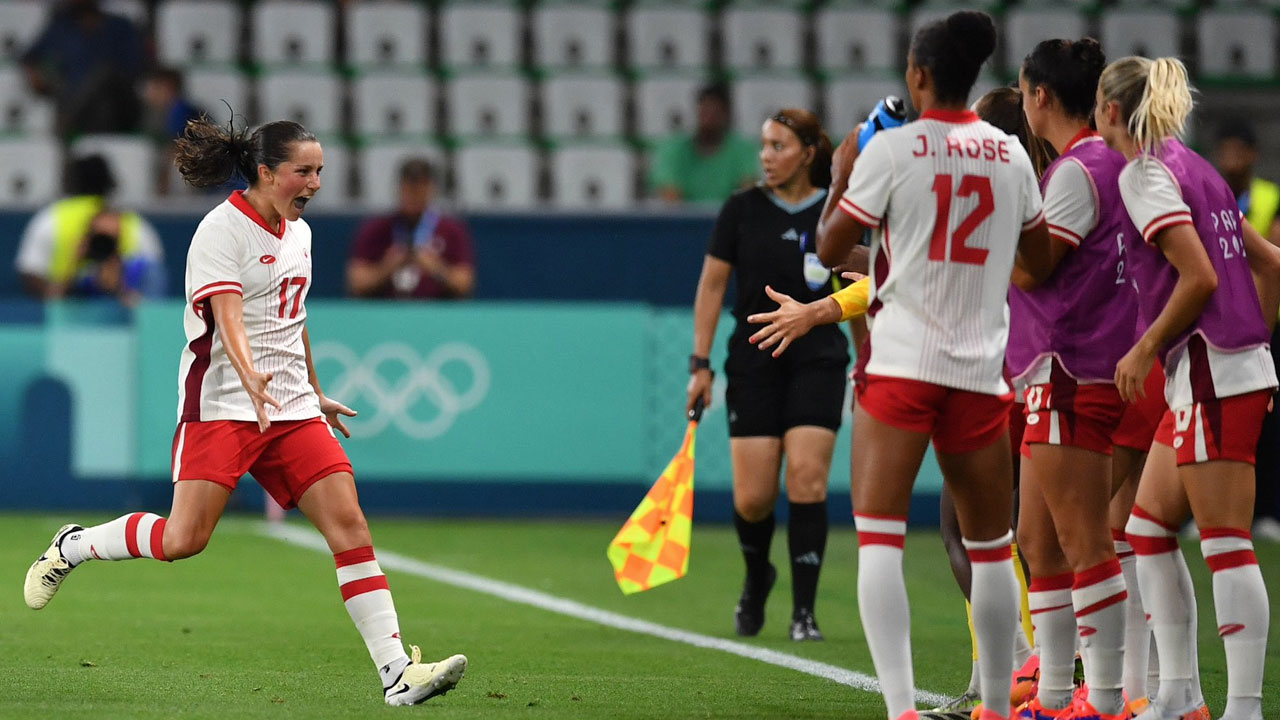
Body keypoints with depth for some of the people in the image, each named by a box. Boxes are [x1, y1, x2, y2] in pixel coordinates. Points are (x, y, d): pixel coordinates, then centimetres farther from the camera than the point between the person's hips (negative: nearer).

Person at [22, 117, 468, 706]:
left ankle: (397, 673, -11)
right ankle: (71, 546, 14)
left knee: (349, 525, -8)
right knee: (184, 539, -14)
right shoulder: (222, 230, -9)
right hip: (221, 406, -7)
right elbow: (228, 316, -22)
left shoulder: (298, 233, 15)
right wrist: (250, 376, -39)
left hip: (292, 409, 7)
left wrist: (315, 393, 35)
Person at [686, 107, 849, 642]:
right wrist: (700, 363, 0)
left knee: (806, 477, -14)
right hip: (754, 365, 1)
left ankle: (804, 611, -8)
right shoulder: (743, 210, 2)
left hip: (818, 361, -1)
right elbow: (712, 285, 5)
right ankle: (756, 578, 29)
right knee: (752, 498, -3)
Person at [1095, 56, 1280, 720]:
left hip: (1210, 369, -9)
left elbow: (1199, 276, -18)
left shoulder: (1143, 173, -9)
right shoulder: (1195, 169, 18)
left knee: (1225, 542, -9)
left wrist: (1146, 349, -9)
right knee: (1147, 529, 13)